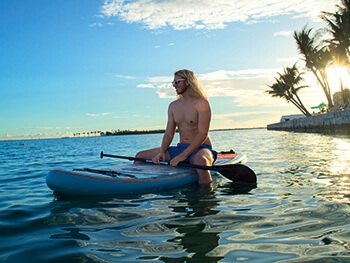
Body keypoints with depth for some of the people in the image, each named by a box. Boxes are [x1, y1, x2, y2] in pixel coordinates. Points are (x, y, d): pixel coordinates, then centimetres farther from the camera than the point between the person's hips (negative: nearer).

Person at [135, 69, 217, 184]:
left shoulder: (201, 103, -9)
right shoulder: (173, 106, 12)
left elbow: (203, 134, -18)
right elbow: (169, 133, 8)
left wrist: (183, 155, -28)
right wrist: (161, 152, -12)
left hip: (200, 148, -6)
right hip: (180, 148, 7)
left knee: (201, 161, -44)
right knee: (140, 156, -1)